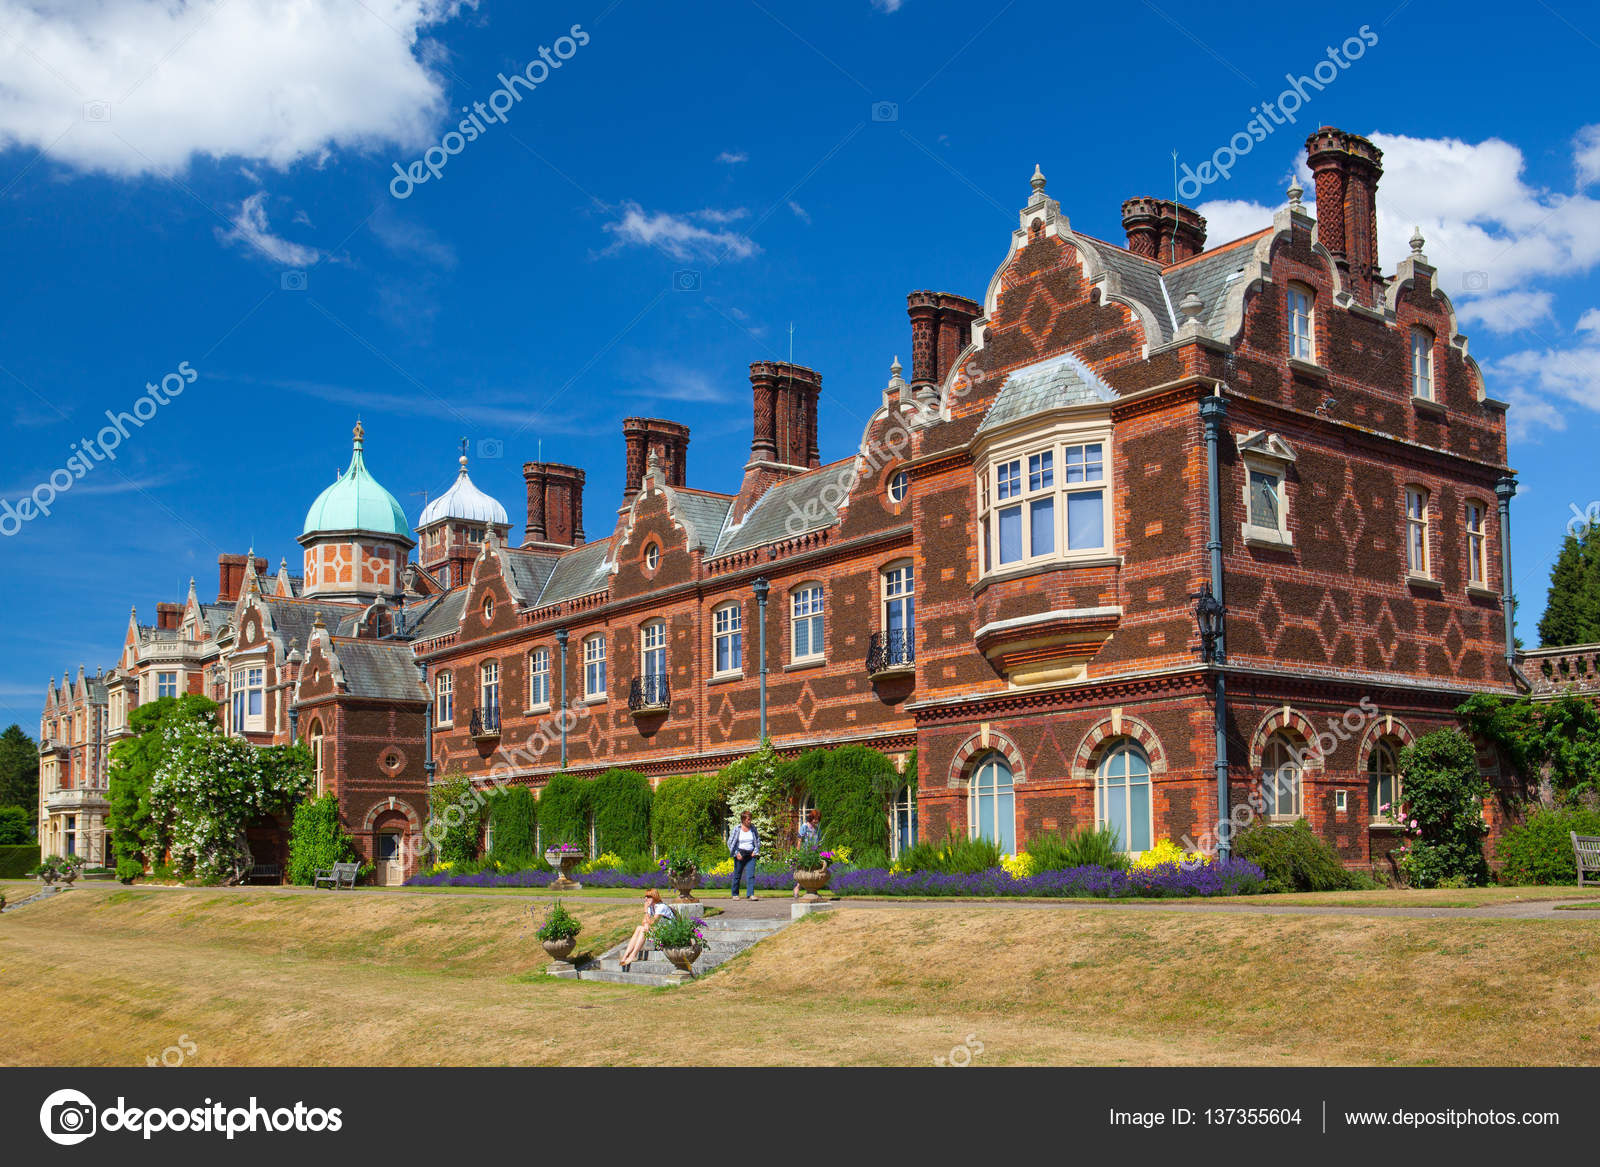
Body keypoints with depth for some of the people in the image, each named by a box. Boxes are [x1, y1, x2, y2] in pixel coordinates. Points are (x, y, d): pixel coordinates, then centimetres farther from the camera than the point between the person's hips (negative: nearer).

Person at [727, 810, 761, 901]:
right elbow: (730, 842, 0)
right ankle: (735, 894, 18)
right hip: (740, 855, -2)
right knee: (737, 875, 5)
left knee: (751, 875, -10)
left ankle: (751, 894, -13)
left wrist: (755, 851, 5)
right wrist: (736, 853, -8)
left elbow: (758, 841, 18)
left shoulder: (753, 828, 6)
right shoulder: (736, 829, -3)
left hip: (750, 855, 2)